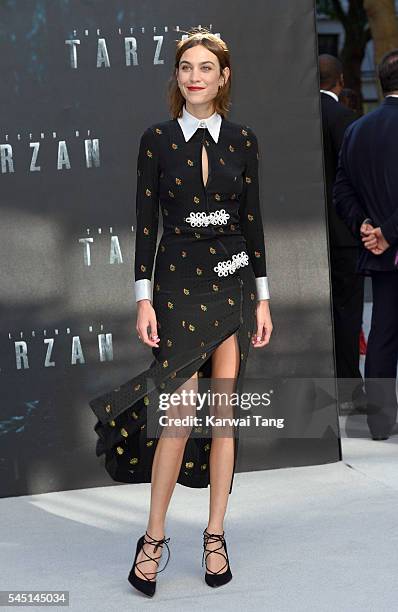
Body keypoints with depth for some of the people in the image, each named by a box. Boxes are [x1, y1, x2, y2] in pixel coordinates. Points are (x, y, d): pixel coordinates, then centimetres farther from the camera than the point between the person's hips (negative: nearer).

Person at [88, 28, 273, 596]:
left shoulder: (242, 139, 6)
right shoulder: (157, 139, 1)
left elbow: (253, 219, 7)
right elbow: (146, 222, -1)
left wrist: (262, 298, 4)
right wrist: (143, 299, -7)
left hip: (234, 281, 2)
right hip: (179, 279, -2)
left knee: (224, 410, 3)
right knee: (181, 411, -10)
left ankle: (215, 535, 13)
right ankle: (154, 537, 4)